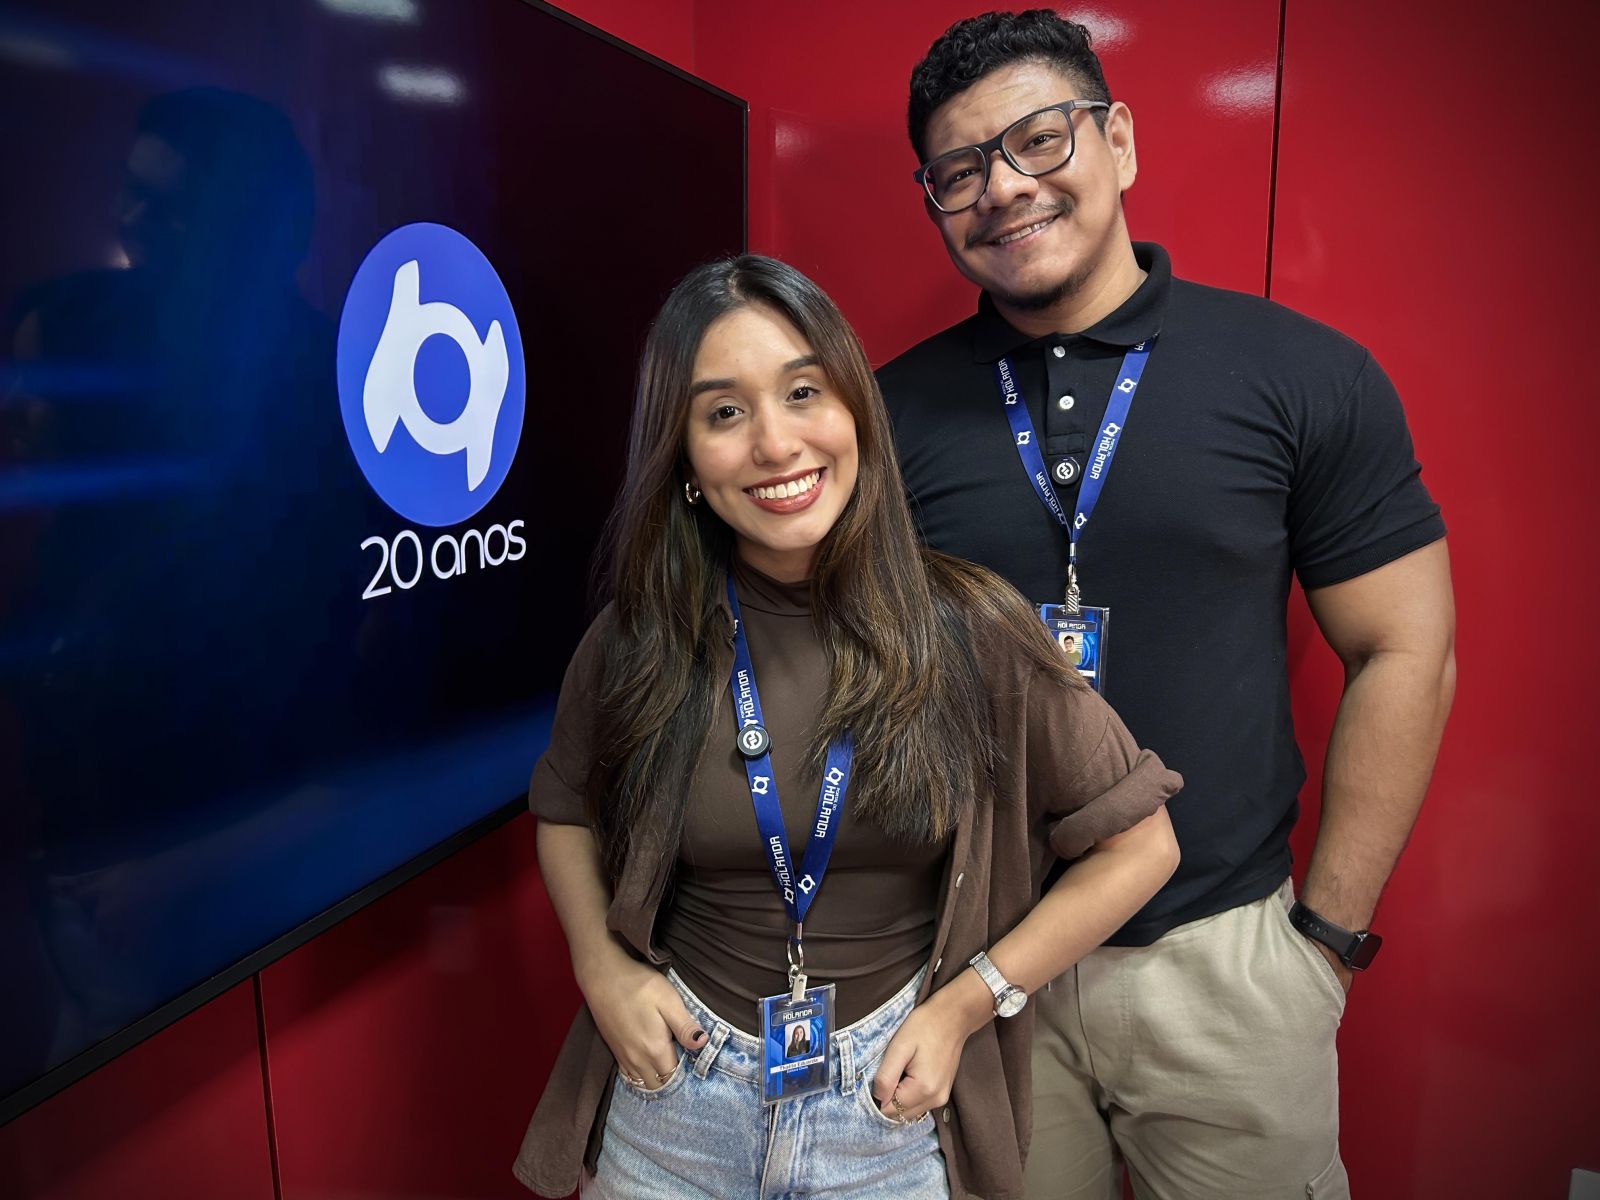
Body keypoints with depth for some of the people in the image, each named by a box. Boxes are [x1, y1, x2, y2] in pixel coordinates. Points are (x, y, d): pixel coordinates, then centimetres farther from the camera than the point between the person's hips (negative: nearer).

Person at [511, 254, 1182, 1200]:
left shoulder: (969, 631, -16)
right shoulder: (639, 643, -11)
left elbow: (1139, 843, -7)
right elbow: (565, 810, 8)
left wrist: (964, 1005, -10)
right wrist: (603, 969, -6)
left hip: (891, 1113, -1)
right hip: (674, 1098, 2)